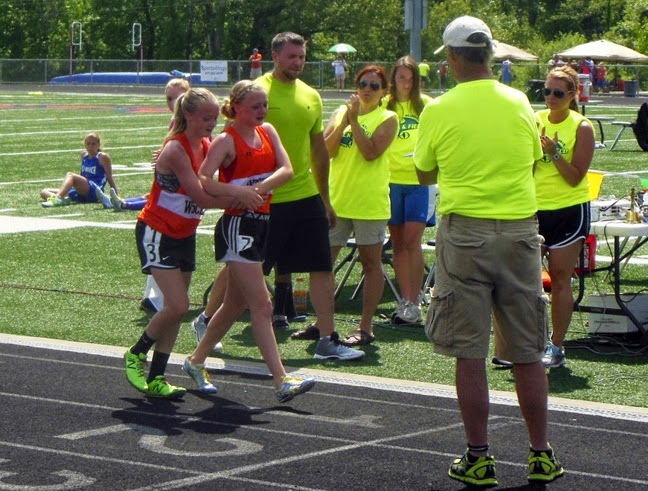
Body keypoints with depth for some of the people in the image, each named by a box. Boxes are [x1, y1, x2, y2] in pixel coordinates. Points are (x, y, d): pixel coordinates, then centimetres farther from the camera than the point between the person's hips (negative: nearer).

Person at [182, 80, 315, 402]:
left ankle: (196, 361, 32)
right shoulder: (226, 140, -9)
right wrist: (241, 194, -30)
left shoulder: (267, 131, 11)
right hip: (237, 227, -8)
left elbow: (287, 170, -1)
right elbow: (203, 180, -22)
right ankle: (282, 381, -12)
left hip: (261, 225, 8)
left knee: (235, 304, 16)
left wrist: (261, 187, -19)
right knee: (262, 306, -10)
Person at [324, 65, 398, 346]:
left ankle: (365, 327, 9)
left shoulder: (387, 119, -2)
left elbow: (371, 152, -16)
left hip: (369, 203, -4)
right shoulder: (340, 113, 10)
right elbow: (326, 150, -2)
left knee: (371, 263, 3)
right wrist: (344, 120, -12)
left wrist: (354, 120, -16)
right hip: (335, 199, 4)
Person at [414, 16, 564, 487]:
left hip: (465, 232, -2)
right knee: (527, 352, 9)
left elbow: (425, 174, 8)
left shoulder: (439, 111, -5)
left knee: (469, 353, 3)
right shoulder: (520, 104, 2)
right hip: (520, 232, 3)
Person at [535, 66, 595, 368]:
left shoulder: (582, 127, -7)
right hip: (535, 207, 4)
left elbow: (576, 177, -10)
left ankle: (557, 347, 9)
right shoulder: (534, 121, 5)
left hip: (569, 210, -4)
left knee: (560, 279, 1)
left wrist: (554, 153, -22)